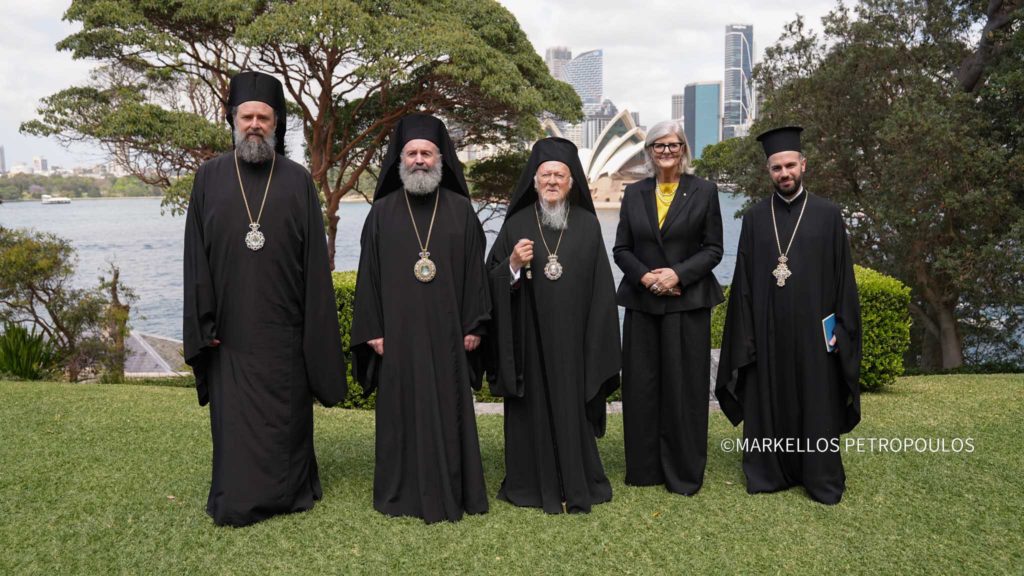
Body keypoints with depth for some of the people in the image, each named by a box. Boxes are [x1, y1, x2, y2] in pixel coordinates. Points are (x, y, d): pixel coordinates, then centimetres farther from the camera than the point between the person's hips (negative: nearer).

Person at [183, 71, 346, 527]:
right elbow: (196, 256, 3)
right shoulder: (210, 177, 4)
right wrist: (203, 323, -3)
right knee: (235, 416, 6)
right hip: (231, 328, 0)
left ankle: (291, 491, 27)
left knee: (287, 412, 10)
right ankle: (236, 502, 21)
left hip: (283, 328, 0)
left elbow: (315, 260, 1)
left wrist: (316, 329, -2)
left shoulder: (298, 181, 2)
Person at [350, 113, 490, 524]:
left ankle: (450, 491, 18)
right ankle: (401, 493, 19)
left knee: (447, 408, 6)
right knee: (401, 409, 6)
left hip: (446, 331, 0)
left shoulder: (461, 210, 5)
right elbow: (369, 273, 4)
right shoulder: (382, 212, 5)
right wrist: (372, 329, -2)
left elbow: (475, 269, 4)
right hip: (397, 331, 0)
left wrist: (473, 325, -1)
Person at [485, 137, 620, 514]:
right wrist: (512, 265, -15)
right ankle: (534, 484, 18)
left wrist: (598, 340, 0)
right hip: (530, 338, 0)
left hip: (572, 338, 0)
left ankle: (576, 486, 17)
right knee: (534, 408, 5)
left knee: (572, 407, 5)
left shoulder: (587, 225, 6)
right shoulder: (516, 225, 4)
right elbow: (493, 281, 5)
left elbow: (600, 285, 5)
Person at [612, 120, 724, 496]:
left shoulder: (704, 191, 3)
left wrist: (678, 273, -13)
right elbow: (621, 249, 7)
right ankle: (644, 468, 18)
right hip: (642, 302, 2)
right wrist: (644, 276, -11)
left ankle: (684, 472, 14)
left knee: (684, 386, 2)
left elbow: (713, 249, 0)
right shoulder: (634, 193, 9)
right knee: (641, 386, 4)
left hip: (688, 301, -2)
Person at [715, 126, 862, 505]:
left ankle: (822, 479, 20)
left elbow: (843, 277, 2)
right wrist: (745, 333, 0)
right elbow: (743, 281, 4)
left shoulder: (828, 215, 1)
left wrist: (840, 328, -4)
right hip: (766, 331, 1)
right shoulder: (755, 218, 5)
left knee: (816, 405, 7)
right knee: (768, 403, 9)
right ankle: (770, 471, 23)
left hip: (813, 330, -1)